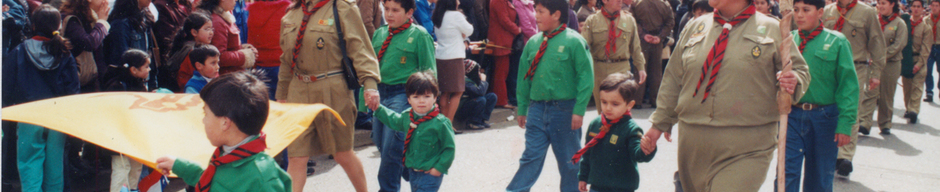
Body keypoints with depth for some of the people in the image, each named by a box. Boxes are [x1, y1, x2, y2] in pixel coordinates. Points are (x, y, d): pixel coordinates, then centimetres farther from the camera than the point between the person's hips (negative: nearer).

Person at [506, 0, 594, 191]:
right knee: (531, 157, 3)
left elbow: (586, 77, -10)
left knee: (569, 161, 9)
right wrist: (522, 109, 13)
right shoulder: (533, 42, 5)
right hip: (537, 109, 4)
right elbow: (524, 77, 13)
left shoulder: (574, 41, -9)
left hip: (565, 109, -3)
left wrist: (579, 110, -13)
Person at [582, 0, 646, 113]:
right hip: (598, 70, 0)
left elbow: (636, 46, 14)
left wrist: (641, 67, 10)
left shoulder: (629, 20, 8)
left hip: (622, 70, 0)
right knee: (602, 111, 9)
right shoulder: (592, 21, 2)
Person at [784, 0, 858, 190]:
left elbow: (848, 85, -6)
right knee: (786, 174, -4)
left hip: (824, 117, -1)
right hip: (792, 116, 1)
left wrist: (845, 123, -12)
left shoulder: (837, 42, -4)